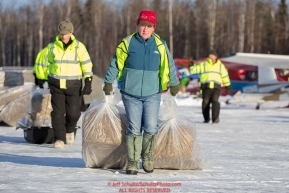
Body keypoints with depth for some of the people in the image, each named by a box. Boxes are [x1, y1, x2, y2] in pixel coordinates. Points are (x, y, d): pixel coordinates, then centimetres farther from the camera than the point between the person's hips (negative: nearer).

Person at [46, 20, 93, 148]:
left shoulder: (79, 47, -4)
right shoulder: (52, 47, 2)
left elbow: (87, 65, 0)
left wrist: (88, 84, -5)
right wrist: (50, 80, 20)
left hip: (73, 85, -1)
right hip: (56, 85, 1)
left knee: (73, 113, -1)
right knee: (57, 112, -8)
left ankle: (70, 130, 30)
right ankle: (59, 139, -2)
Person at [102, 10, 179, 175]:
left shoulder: (160, 45, 1)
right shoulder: (127, 43, -2)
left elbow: (168, 66, 12)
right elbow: (116, 63, 5)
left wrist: (174, 84, 18)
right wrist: (108, 82, 6)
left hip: (152, 94, 1)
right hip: (131, 94, -1)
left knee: (151, 128, -7)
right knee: (134, 129, -1)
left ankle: (148, 156, 17)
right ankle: (133, 162, 9)